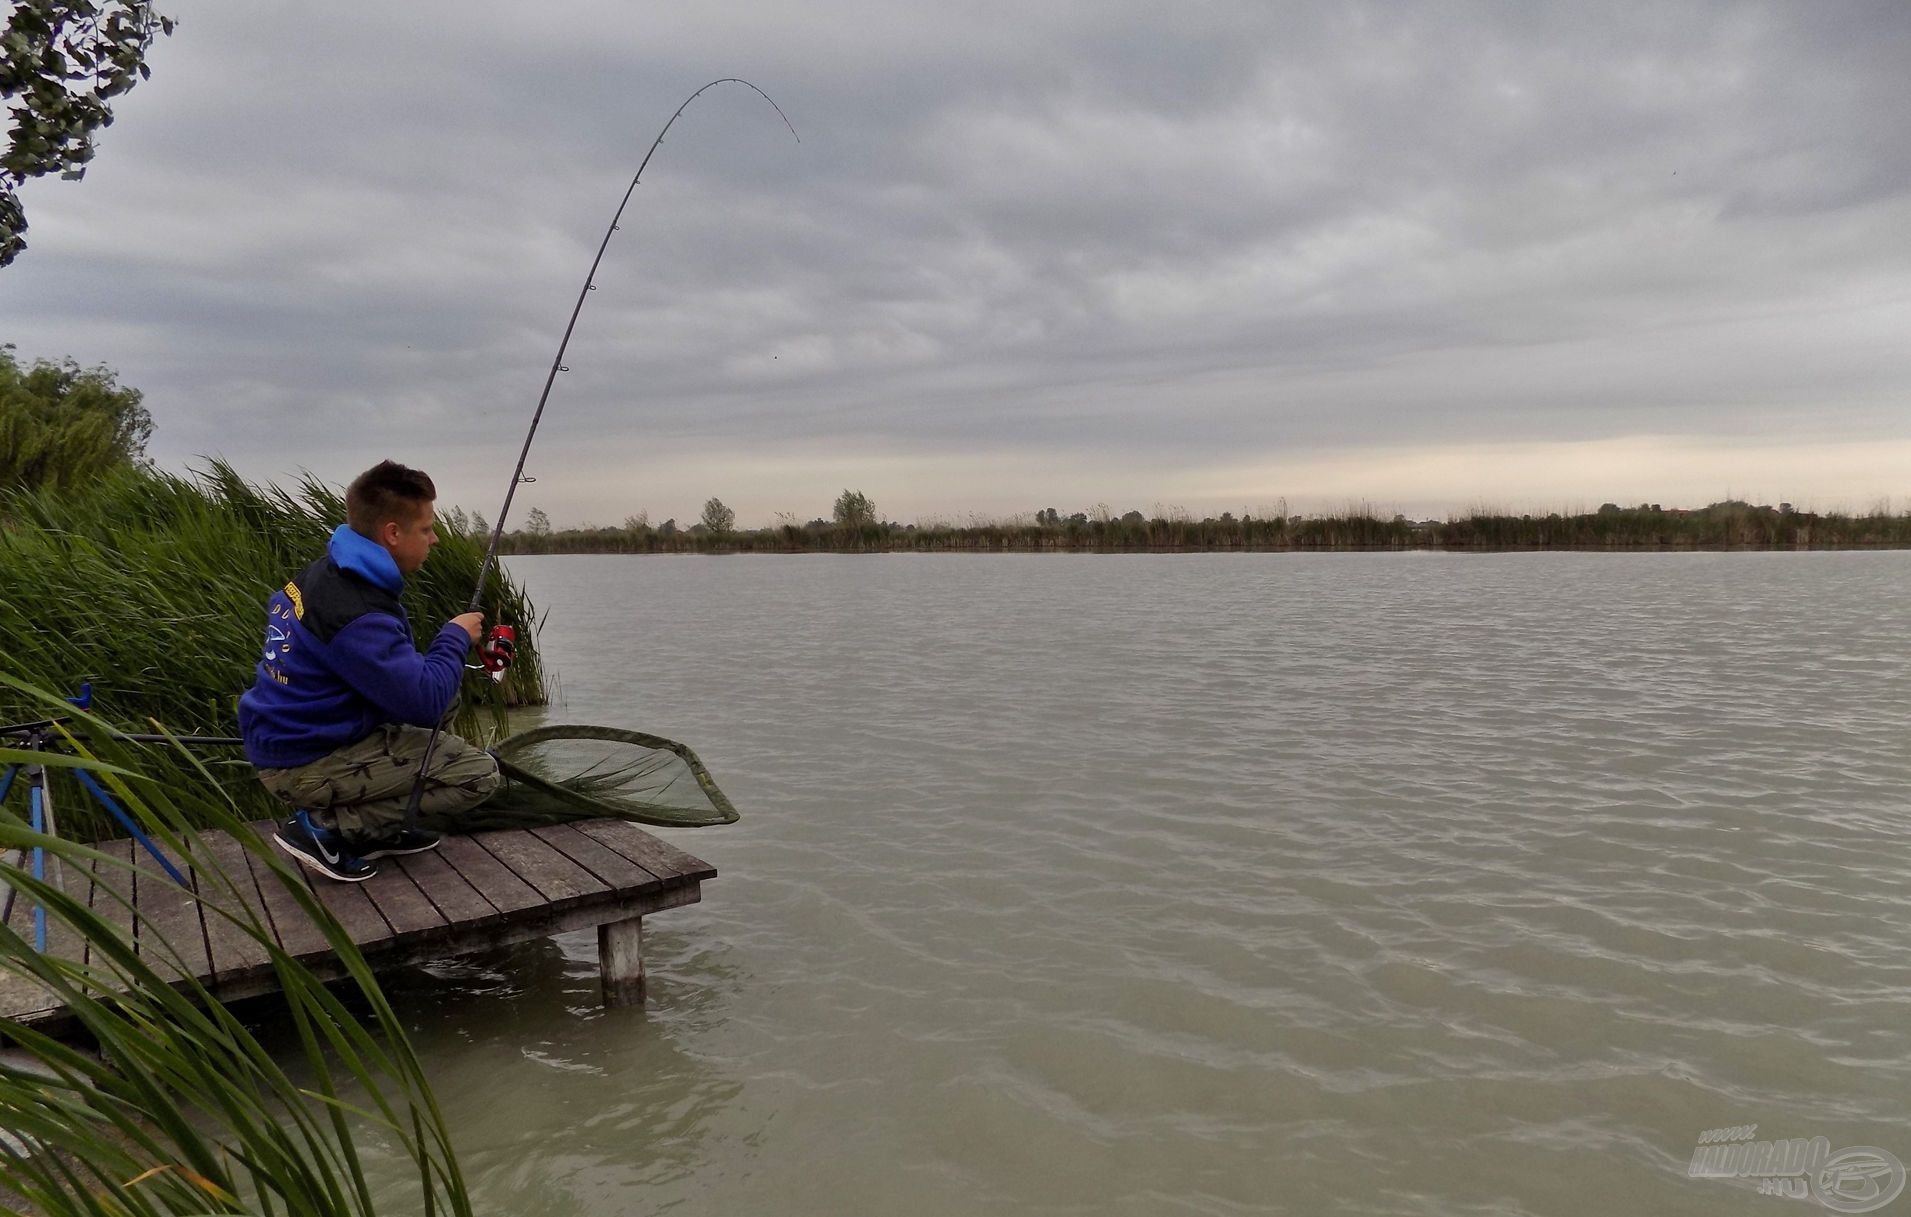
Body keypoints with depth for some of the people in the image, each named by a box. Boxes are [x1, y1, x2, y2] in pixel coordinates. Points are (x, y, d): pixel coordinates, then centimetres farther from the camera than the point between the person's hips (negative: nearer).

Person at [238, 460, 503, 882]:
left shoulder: (321, 573, 1)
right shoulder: (357, 616, -28)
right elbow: (425, 704, -27)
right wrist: (455, 638, -10)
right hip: (305, 764, -10)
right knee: (479, 773, -12)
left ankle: (379, 828, 13)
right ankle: (325, 827, -8)